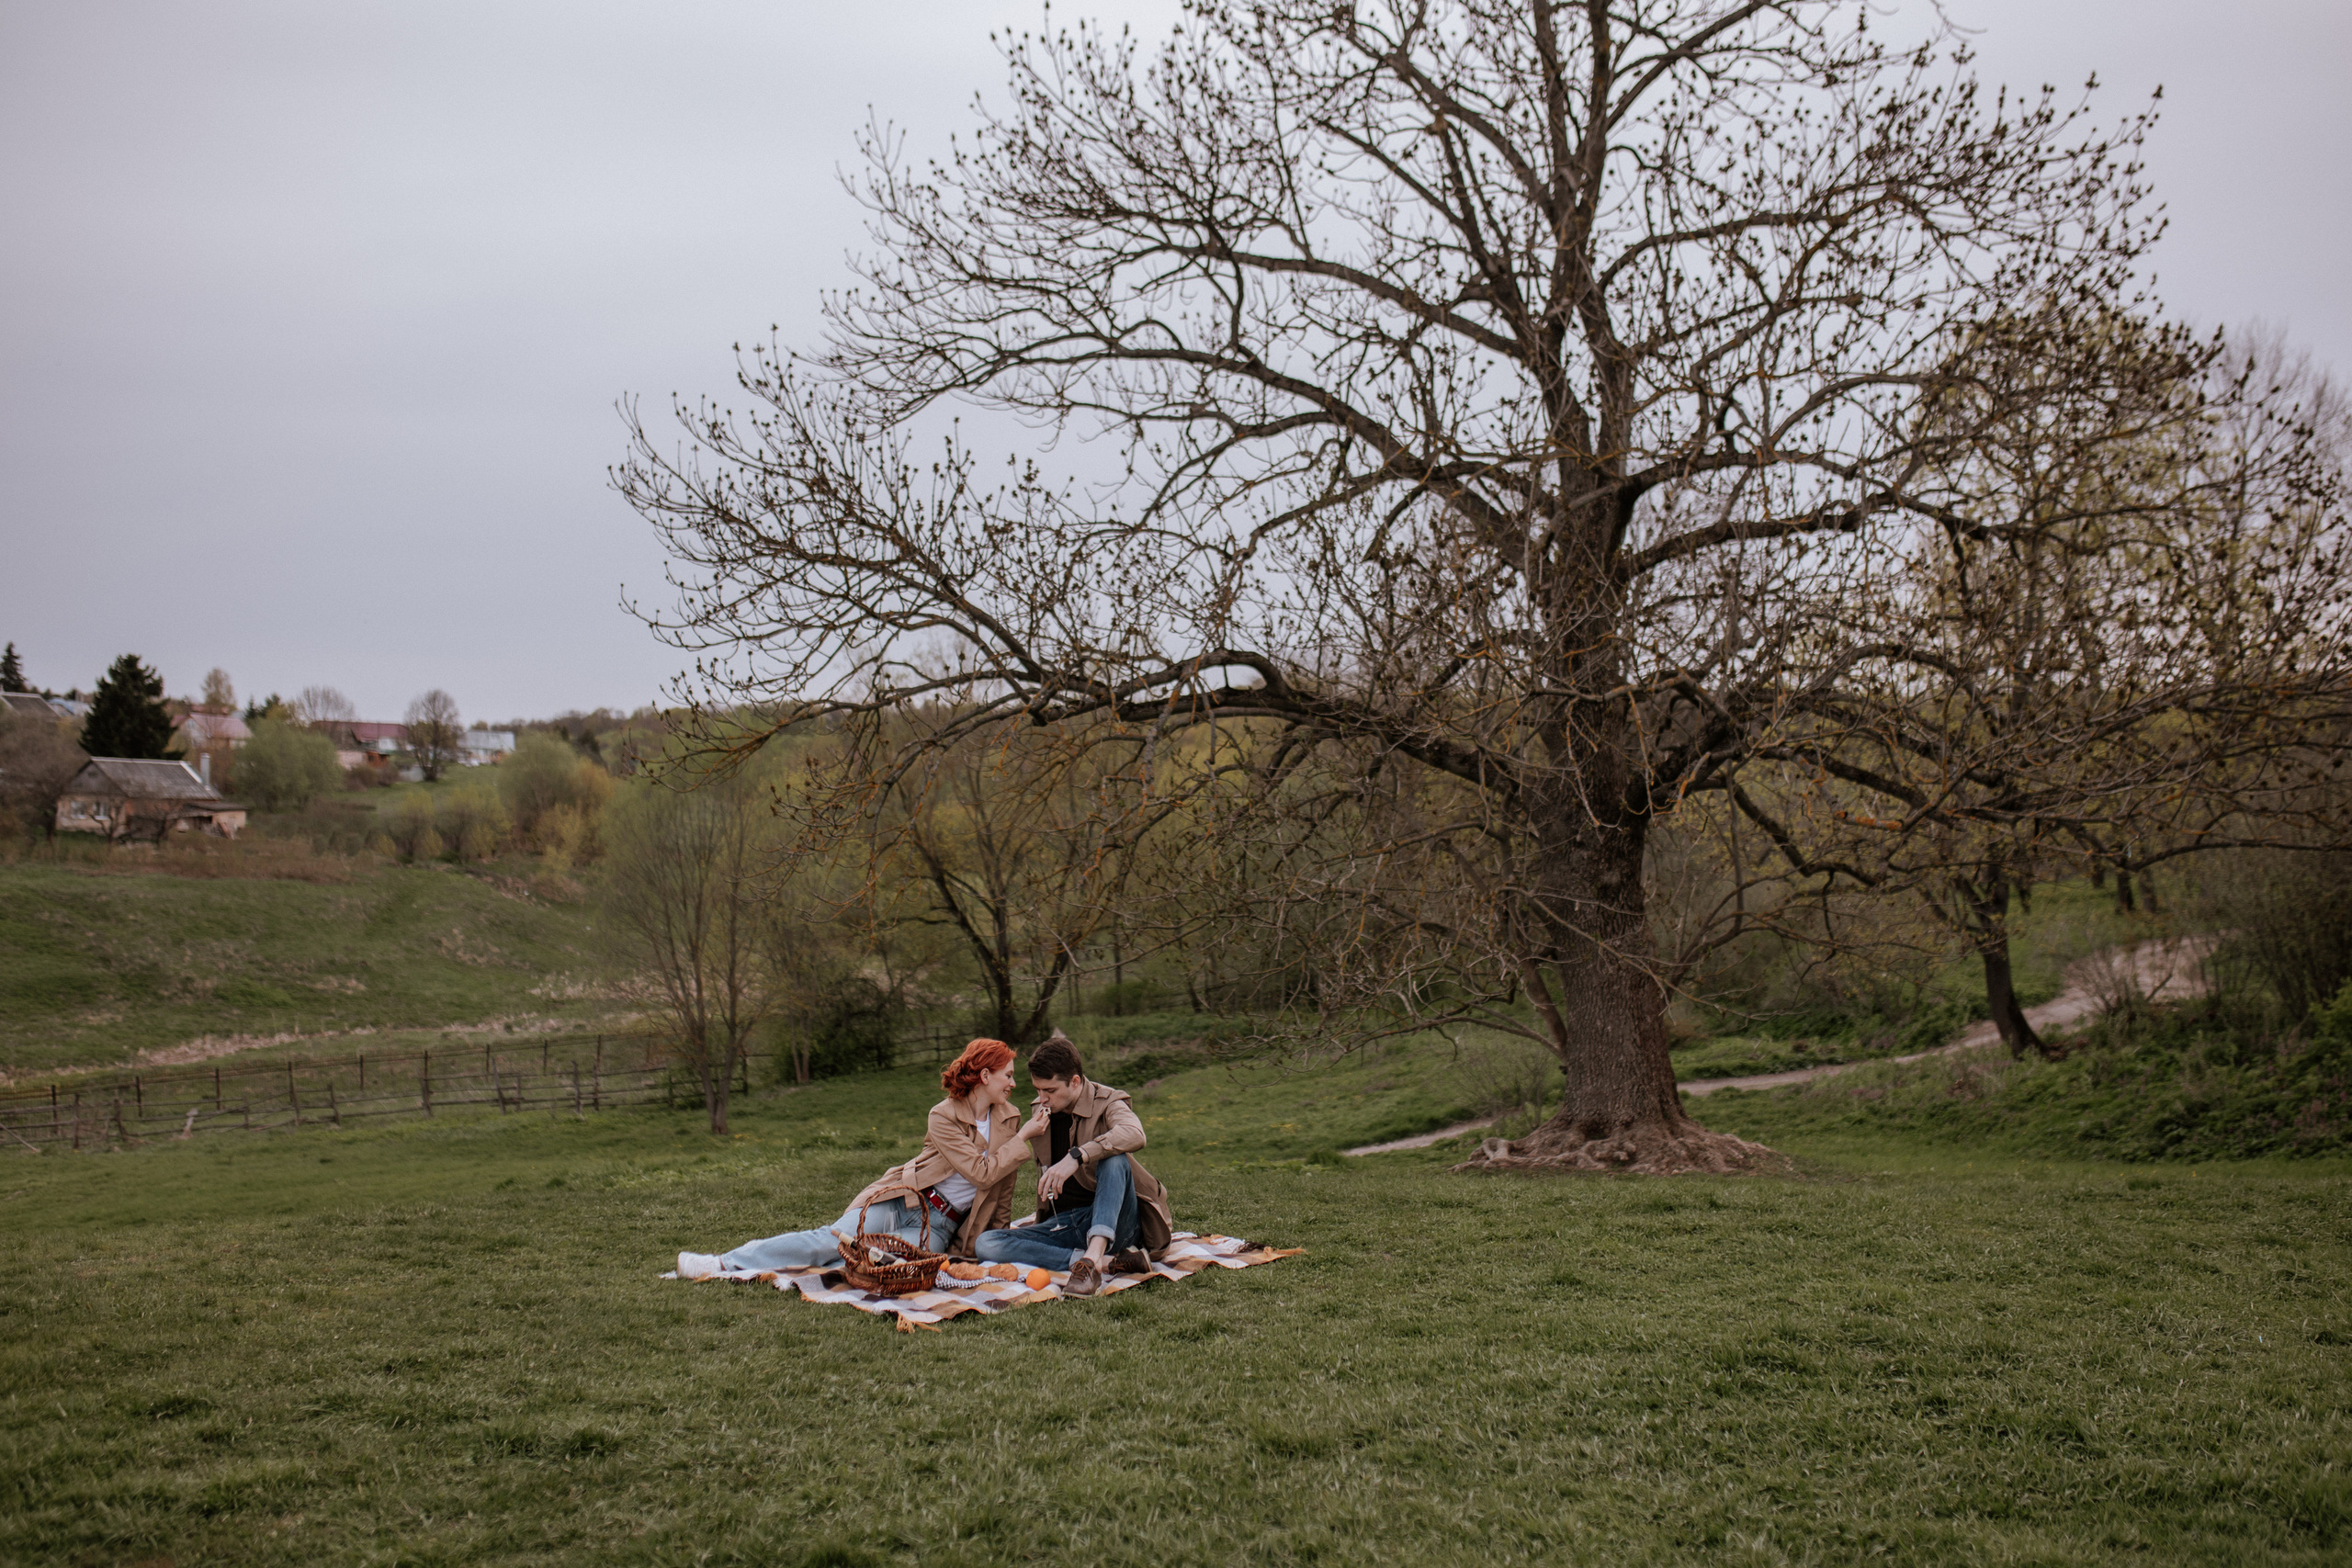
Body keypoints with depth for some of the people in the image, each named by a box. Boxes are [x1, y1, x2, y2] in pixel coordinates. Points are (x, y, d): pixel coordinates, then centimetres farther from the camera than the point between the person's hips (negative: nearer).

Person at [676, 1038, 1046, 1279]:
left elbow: (1002, 1190, 15)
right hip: (901, 1200, -2)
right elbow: (982, 1172, -18)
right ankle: (724, 1262, -22)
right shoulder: (944, 1116, -10)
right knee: (836, 1236, -25)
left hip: (940, 1227, 2)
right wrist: (1023, 1139, -15)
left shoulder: (1009, 1119, 4)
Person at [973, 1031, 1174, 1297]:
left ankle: (1092, 1258, -48)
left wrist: (1076, 1156, -42)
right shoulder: (1040, 1112, 12)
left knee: (1114, 1159, -33)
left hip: (1112, 1222, -5)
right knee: (987, 1243, -21)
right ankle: (1107, 1259, -31)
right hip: (1060, 1224, 5)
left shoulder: (1106, 1102, -7)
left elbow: (1134, 1134, -33)